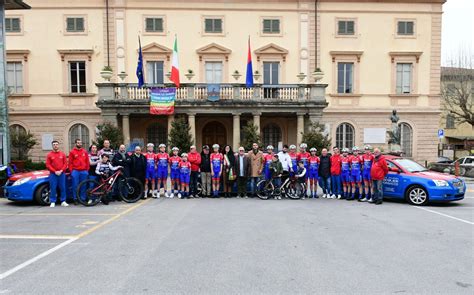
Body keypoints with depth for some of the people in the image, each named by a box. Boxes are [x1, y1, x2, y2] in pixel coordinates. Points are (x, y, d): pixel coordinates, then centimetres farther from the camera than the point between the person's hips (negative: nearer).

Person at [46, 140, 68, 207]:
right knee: (53, 188, -1)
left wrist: (61, 171, -8)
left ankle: (63, 201, 7)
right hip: (53, 174, -1)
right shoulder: (49, 155, 5)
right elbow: (48, 165, 0)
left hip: (62, 173, 1)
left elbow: (65, 164, 6)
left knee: (63, 187, 1)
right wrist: (55, 171, -10)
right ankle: (53, 202, 5)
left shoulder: (62, 154, 9)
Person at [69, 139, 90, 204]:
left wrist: (87, 170, 6)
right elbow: (70, 162, 2)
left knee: (83, 185, 6)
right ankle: (75, 199, 9)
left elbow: (87, 161, 11)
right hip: (75, 171, -2)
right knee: (75, 185, 1)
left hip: (84, 171, 2)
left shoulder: (85, 152, 10)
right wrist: (71, 171, -4)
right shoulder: (72, 152, 3)